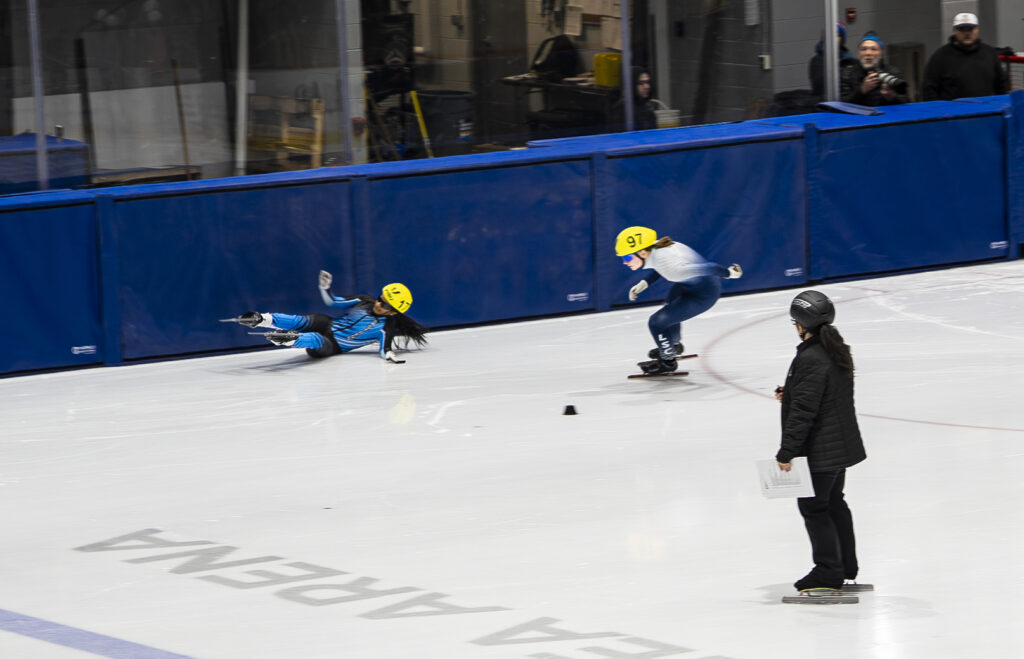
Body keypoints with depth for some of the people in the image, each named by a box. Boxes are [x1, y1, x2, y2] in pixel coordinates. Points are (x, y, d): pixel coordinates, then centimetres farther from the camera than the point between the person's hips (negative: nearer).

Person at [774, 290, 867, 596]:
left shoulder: (810, 359, -23)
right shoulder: (838, 351, 7)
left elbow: (804, 411, -25)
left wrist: (787, 453, -21)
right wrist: (789, 395, 15)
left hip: (819, 451, -10)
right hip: (842, 444, 10)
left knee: (813, 507, 0)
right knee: (834, 503, 20)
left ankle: (829, 573, 3)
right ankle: (846, 566, 29)